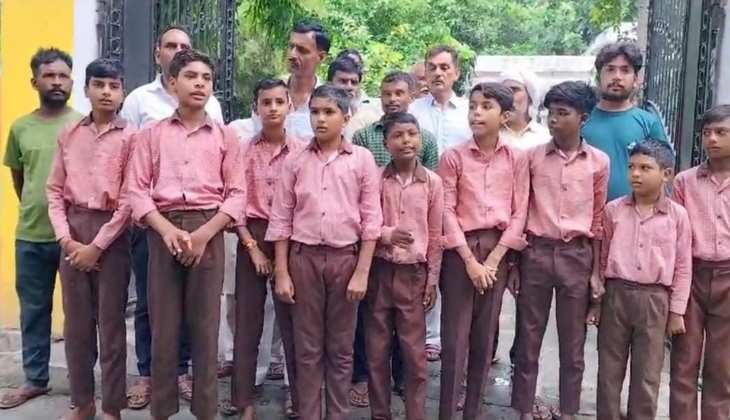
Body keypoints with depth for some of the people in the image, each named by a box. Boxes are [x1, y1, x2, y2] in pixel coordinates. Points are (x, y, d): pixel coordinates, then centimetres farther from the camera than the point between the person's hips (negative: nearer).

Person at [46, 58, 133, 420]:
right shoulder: (69, 135, 9)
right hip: (73, 231, 4)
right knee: (75, 320, 9)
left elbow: (128, 200, -9)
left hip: (111, 232, -4)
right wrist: (66, 239, -5)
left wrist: (97, 246, -12)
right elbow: (55, 191, 7)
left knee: (111, 321, 2)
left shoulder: (129, 138, -3)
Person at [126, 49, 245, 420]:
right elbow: (137, 191, 2)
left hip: (209, 232, 0)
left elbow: (236, 194, 3)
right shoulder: (151, 135, 10)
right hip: (163, 231, 0)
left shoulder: (225, 136, 9)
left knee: (205, 326, 2)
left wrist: (203, 233, -10)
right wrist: (168, 230, -14)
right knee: (163, 325, 3)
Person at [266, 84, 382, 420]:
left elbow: (371, 219, -1)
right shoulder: (295, 161, 3)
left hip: (345, 257, -1)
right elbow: (281, 219, 4)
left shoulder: (362, 159, 1)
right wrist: (281, 272, -1)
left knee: (341, 348, 9)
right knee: (307, 347, 8)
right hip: (304, 257, 1)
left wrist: (362, 272, -6)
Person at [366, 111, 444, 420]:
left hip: (414, 273, 0)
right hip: (379, 271, 0)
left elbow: (435, 235, 4)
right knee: (377, 350, 8)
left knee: (415, 353, 4)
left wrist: (433, 279, 2)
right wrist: (386, 234, -17)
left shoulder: (432, 182, 0)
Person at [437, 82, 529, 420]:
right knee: (455, 337, -1)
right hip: (460, 249, -2)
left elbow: (519, 213, 1)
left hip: (498, 250, 2)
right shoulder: (453, 157, -1)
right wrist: (469, 259, -12)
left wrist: (493, 259, -8)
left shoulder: (517, 159, 3)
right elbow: (447, 211, -5)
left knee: (484, 337, 9)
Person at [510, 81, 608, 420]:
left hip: (578, 256, 0)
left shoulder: (599, 161, 2)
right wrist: (513, 262, 1)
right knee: (528, 340, 7)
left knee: (573, 344, 10)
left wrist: (597, 271, 3)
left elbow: (598, 219, 6)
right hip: (536, 252, 0)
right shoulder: (532, 156, 0)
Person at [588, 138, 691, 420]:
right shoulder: (614, 210, 2)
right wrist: (596, 300, 7)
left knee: (647, 374, 7)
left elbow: (683, 267, 2)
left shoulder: (677, 215, -1)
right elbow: (602, 257, 8)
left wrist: (677, 311, 1)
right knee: (609, 369, 9)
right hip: (616, 294, 1)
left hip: (654, 299, -1)